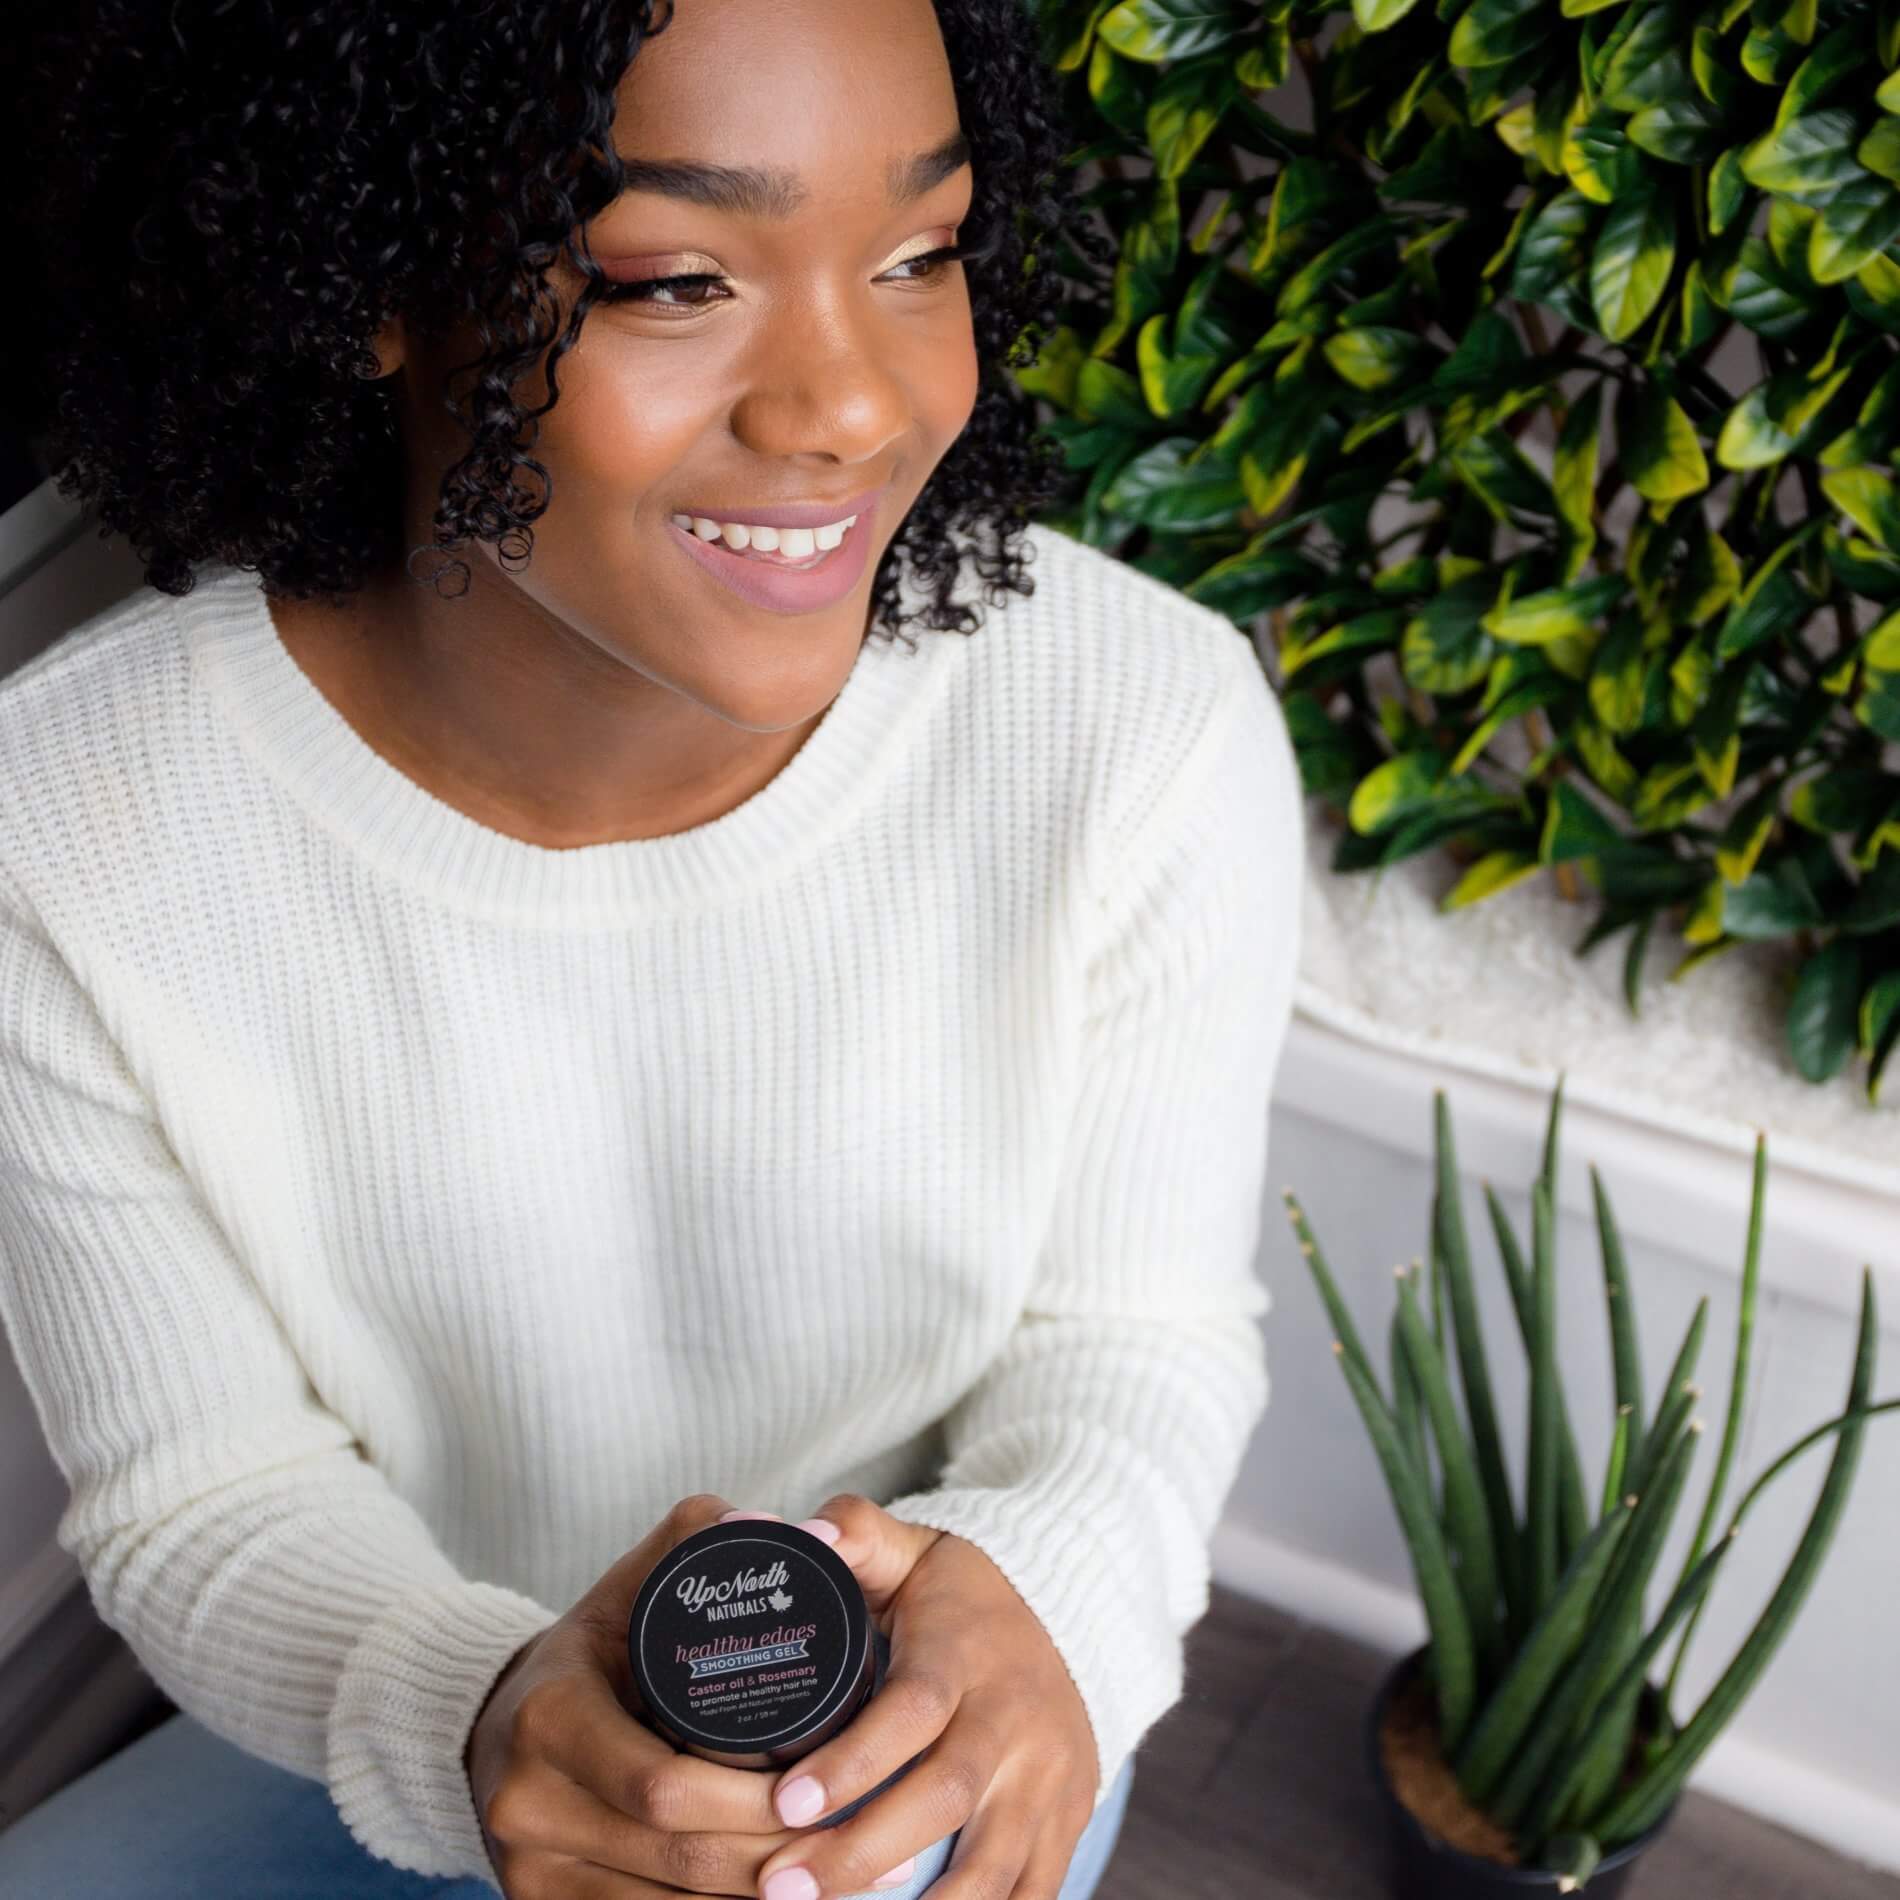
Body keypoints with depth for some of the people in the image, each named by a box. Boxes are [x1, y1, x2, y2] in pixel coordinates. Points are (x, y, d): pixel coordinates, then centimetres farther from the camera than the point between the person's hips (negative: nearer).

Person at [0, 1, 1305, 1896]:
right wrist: (466, 1721, -33)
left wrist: (1038, 1610, -31)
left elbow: (1135, 1325, -10)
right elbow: (199, 1489, -13)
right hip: (393, 1720, 0)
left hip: (934, 1741, 1)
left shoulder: (1158, 730, -24)